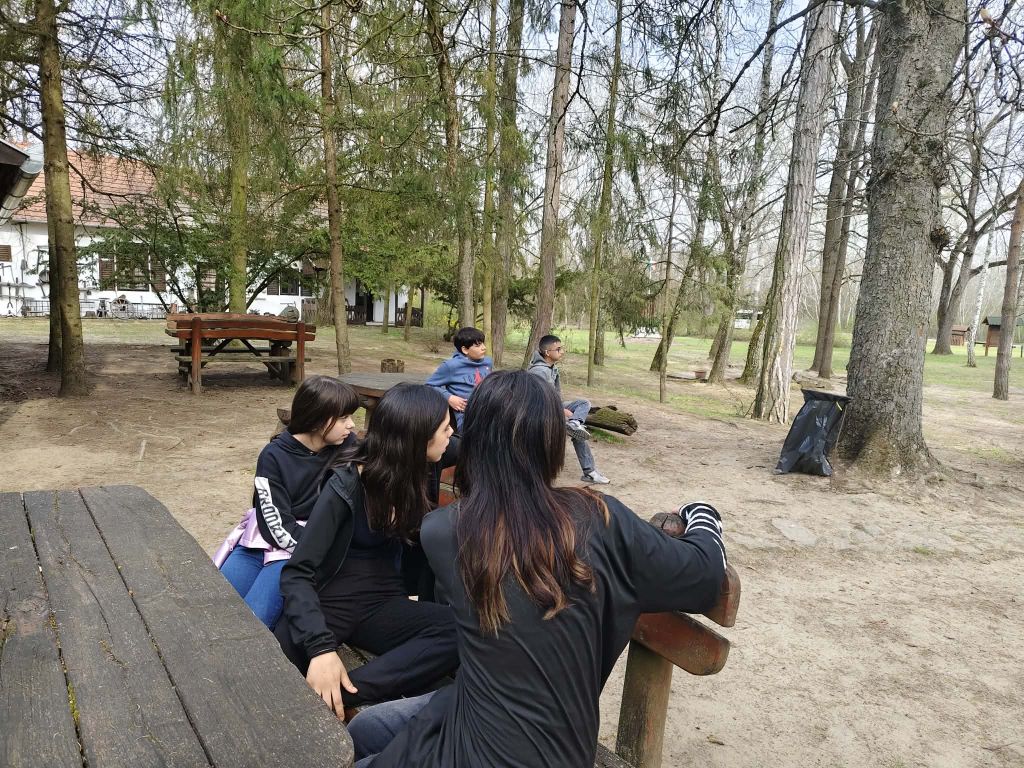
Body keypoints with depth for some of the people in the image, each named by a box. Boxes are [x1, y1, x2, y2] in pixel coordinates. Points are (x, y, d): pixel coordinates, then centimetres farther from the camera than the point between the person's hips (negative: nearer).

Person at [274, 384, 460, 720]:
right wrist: (321, 647, -34)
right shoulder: (347, 484, -16)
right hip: (331, 600, -5)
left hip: (383, 602, 6)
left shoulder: (416, 473, 0)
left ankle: (339, 697, -32)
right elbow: (297, 573, -22)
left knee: (459, 632, -31)